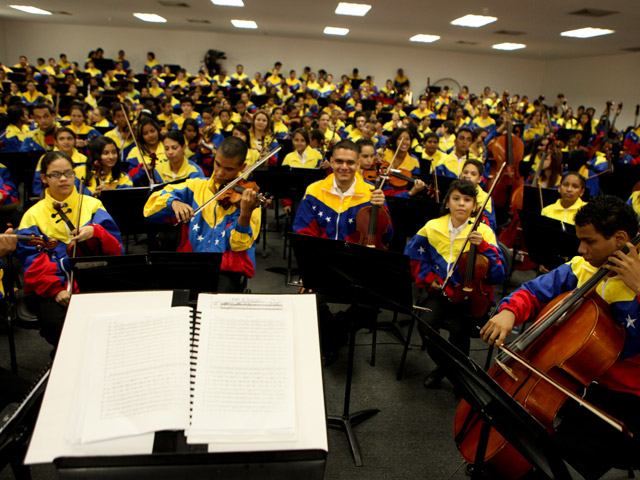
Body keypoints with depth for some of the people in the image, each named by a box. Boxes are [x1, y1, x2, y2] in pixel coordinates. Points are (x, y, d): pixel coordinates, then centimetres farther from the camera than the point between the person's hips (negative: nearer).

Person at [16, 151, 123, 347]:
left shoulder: (93, 205, 11)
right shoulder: (34, 215, 11)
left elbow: (116, 249, 2)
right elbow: (32, 263, 2)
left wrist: (95, 232, -19)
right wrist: (55, 289, -13)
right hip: (53, 287, 1)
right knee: (56, 322, -27)